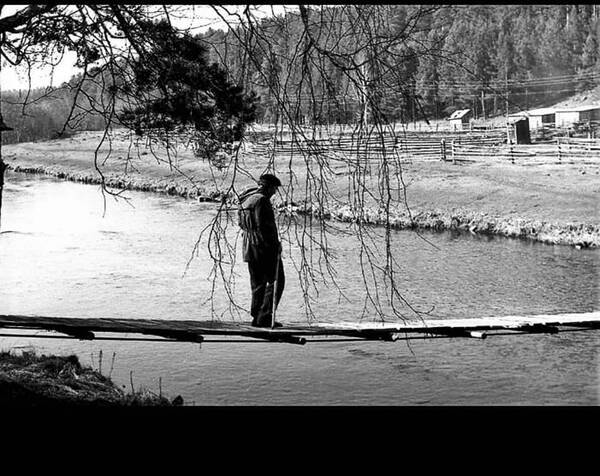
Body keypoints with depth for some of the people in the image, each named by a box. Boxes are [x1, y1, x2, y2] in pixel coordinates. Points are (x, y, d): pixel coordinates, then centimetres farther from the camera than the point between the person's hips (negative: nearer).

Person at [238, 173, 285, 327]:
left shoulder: (246, 199, 17)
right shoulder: (261, 200, -13)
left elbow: (242, 224, 20)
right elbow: (263, 225, -21)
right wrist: (275, 243, -15)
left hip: (248, 248, 9)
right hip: (263, 246, -9)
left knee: (258, 283, 15)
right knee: (276, 281, -3)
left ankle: (256, 317, 15)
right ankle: (265, 316, -8)